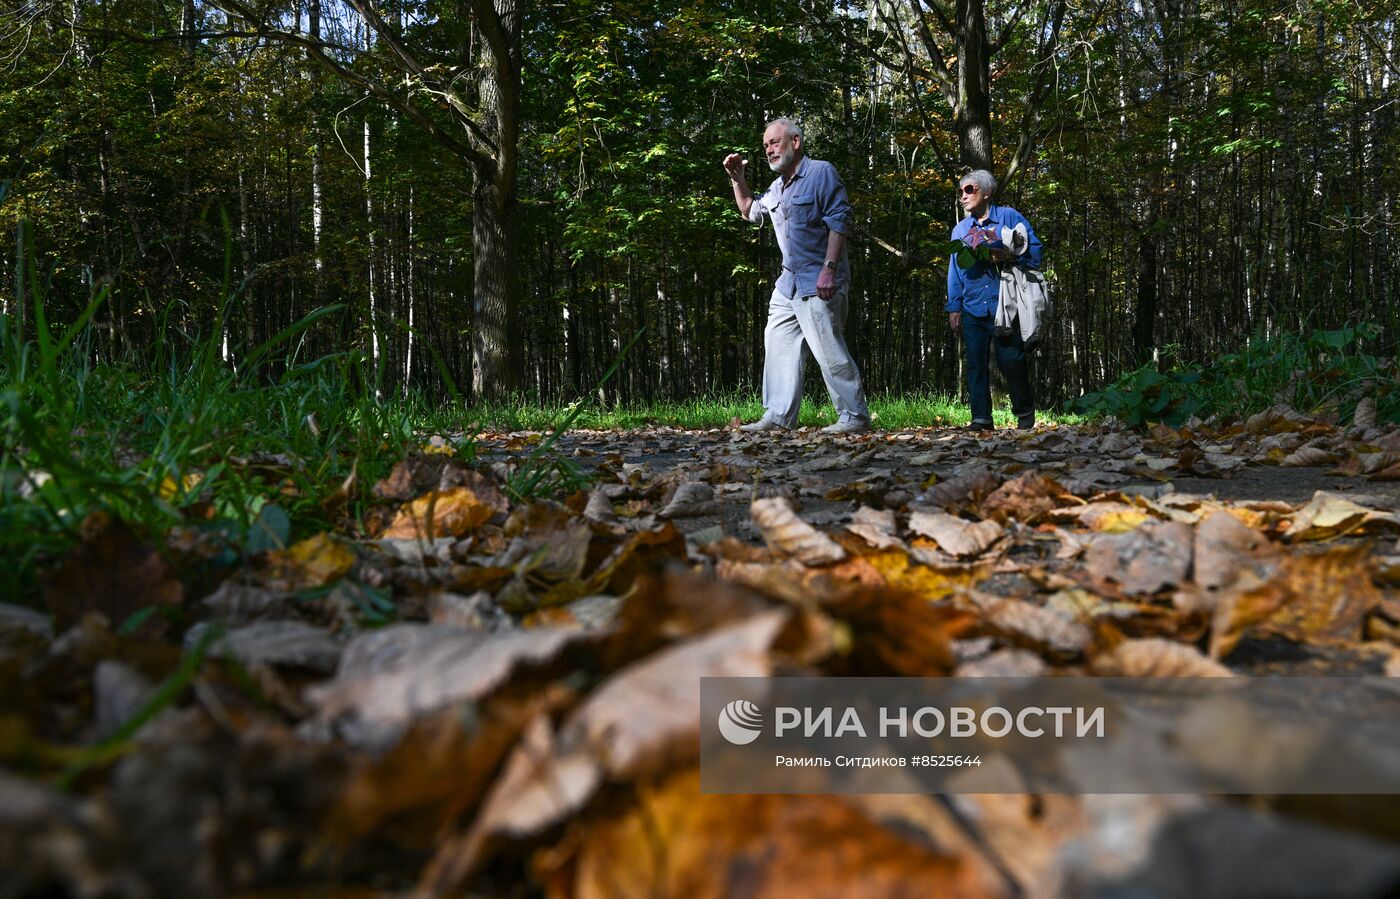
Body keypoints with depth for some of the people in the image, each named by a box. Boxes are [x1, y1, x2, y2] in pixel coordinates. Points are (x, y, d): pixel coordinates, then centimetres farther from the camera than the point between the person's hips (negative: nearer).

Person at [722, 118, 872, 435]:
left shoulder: (821, 172, -7)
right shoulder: (778, 186, 19)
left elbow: (839, 222, -14)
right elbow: (751, 211, 38)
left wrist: (829, 269, -22)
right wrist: (737, 178, 22)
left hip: (819, 282, -9)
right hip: (789, 282, 9)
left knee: (828, 349, -12)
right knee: (779, 345, 7)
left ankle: (855, 417, -8)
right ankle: (778, 416, 11)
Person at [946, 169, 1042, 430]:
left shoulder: (1009, 217, 3)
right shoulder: (959, 230, 15)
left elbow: (1035, 250, -1)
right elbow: (955, 271, 17)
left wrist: (1008, 256, -19)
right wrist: (954, 307, 11)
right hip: (973, 309, 4)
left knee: (1010, 361, -5)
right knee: (976, 364, -1)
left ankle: (1025, 412, 14)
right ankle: (981, 417, 3)